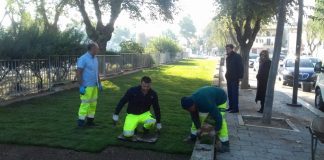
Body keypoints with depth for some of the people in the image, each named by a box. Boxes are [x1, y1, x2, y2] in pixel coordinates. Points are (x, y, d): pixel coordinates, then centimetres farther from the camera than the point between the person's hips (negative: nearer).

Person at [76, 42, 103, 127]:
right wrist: (81, 86, -19)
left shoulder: (95, 59, 12)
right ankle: (81, 121, 8)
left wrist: (99, 83, 18)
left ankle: (90, 120, 21)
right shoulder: (83, 59, -13)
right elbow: (78, 73, -15)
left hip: (94, 86, 8)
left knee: (93, 104, 11)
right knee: (85, 104, -3)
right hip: (87, 86, -8)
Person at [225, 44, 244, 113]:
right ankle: (231, 107, 20)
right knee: (229, 93, 11)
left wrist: (240, 77, -17)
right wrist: (227, 75, 12)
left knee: (234, 93, -7)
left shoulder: (237, 56, -10)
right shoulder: (228, 57, 14)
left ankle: (235, 108, -3)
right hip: (229, 78, 8)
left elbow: (241, 67, -12)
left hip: (235, 78, -8)